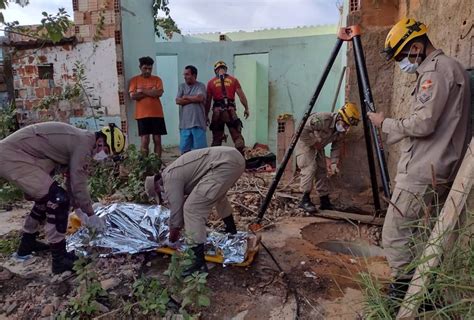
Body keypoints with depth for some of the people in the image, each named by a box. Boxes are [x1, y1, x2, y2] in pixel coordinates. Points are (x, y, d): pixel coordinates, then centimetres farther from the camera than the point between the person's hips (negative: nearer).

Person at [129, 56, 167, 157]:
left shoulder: (157, 79, 7)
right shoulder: (135, 80, 5)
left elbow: (159, 93, -9)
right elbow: (133, 96, -8)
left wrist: (142, 90, -8)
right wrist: (151, 92, -8)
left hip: (157, 114, 1)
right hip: (142, 115, -1)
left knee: (157, 140, 5)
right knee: (145, 141, -2)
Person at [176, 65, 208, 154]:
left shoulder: (201, 86, 3)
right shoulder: (182, 86, 14)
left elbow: (200, 98, -15)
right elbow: (178, 101, 0)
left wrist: (186, 97, -1)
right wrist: (193, 99, -5)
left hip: (198, 122, -4)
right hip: (184, 123, 4)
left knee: (200, 148, -2)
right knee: (184, 149, 8)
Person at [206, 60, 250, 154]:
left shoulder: (211, 82, 8)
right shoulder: (233, 80, 6)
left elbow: (208, 101, 9)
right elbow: (241, 95, 3)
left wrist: (206, 116, 16)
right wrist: (246, 108, 12)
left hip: (217, 111, 2)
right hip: (230, 110, -1)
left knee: (216, 139, 11)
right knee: (237, 136, 1)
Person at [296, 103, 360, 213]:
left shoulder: (341, 131, -8)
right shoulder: (322, 119, -33)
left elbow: (335, 147, 1)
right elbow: (302, 130, -34)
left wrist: (333, 163, -9)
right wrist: (313, 143, -25)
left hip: (318, 147, 8)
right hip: (305, 143, -8)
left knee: (322, 171, 4)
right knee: (310, 168, -21)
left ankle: (325, 201, 13)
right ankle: (305, 200, -14)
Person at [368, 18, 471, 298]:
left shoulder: (436, 69, -10)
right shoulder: (452, 68, 22)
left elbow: (423, 124, -19)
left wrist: (385, 123, -5)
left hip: (422, 173, -10)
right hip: (440, 173, 10)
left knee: (395, 237, -6)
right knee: (421, 237, 14)